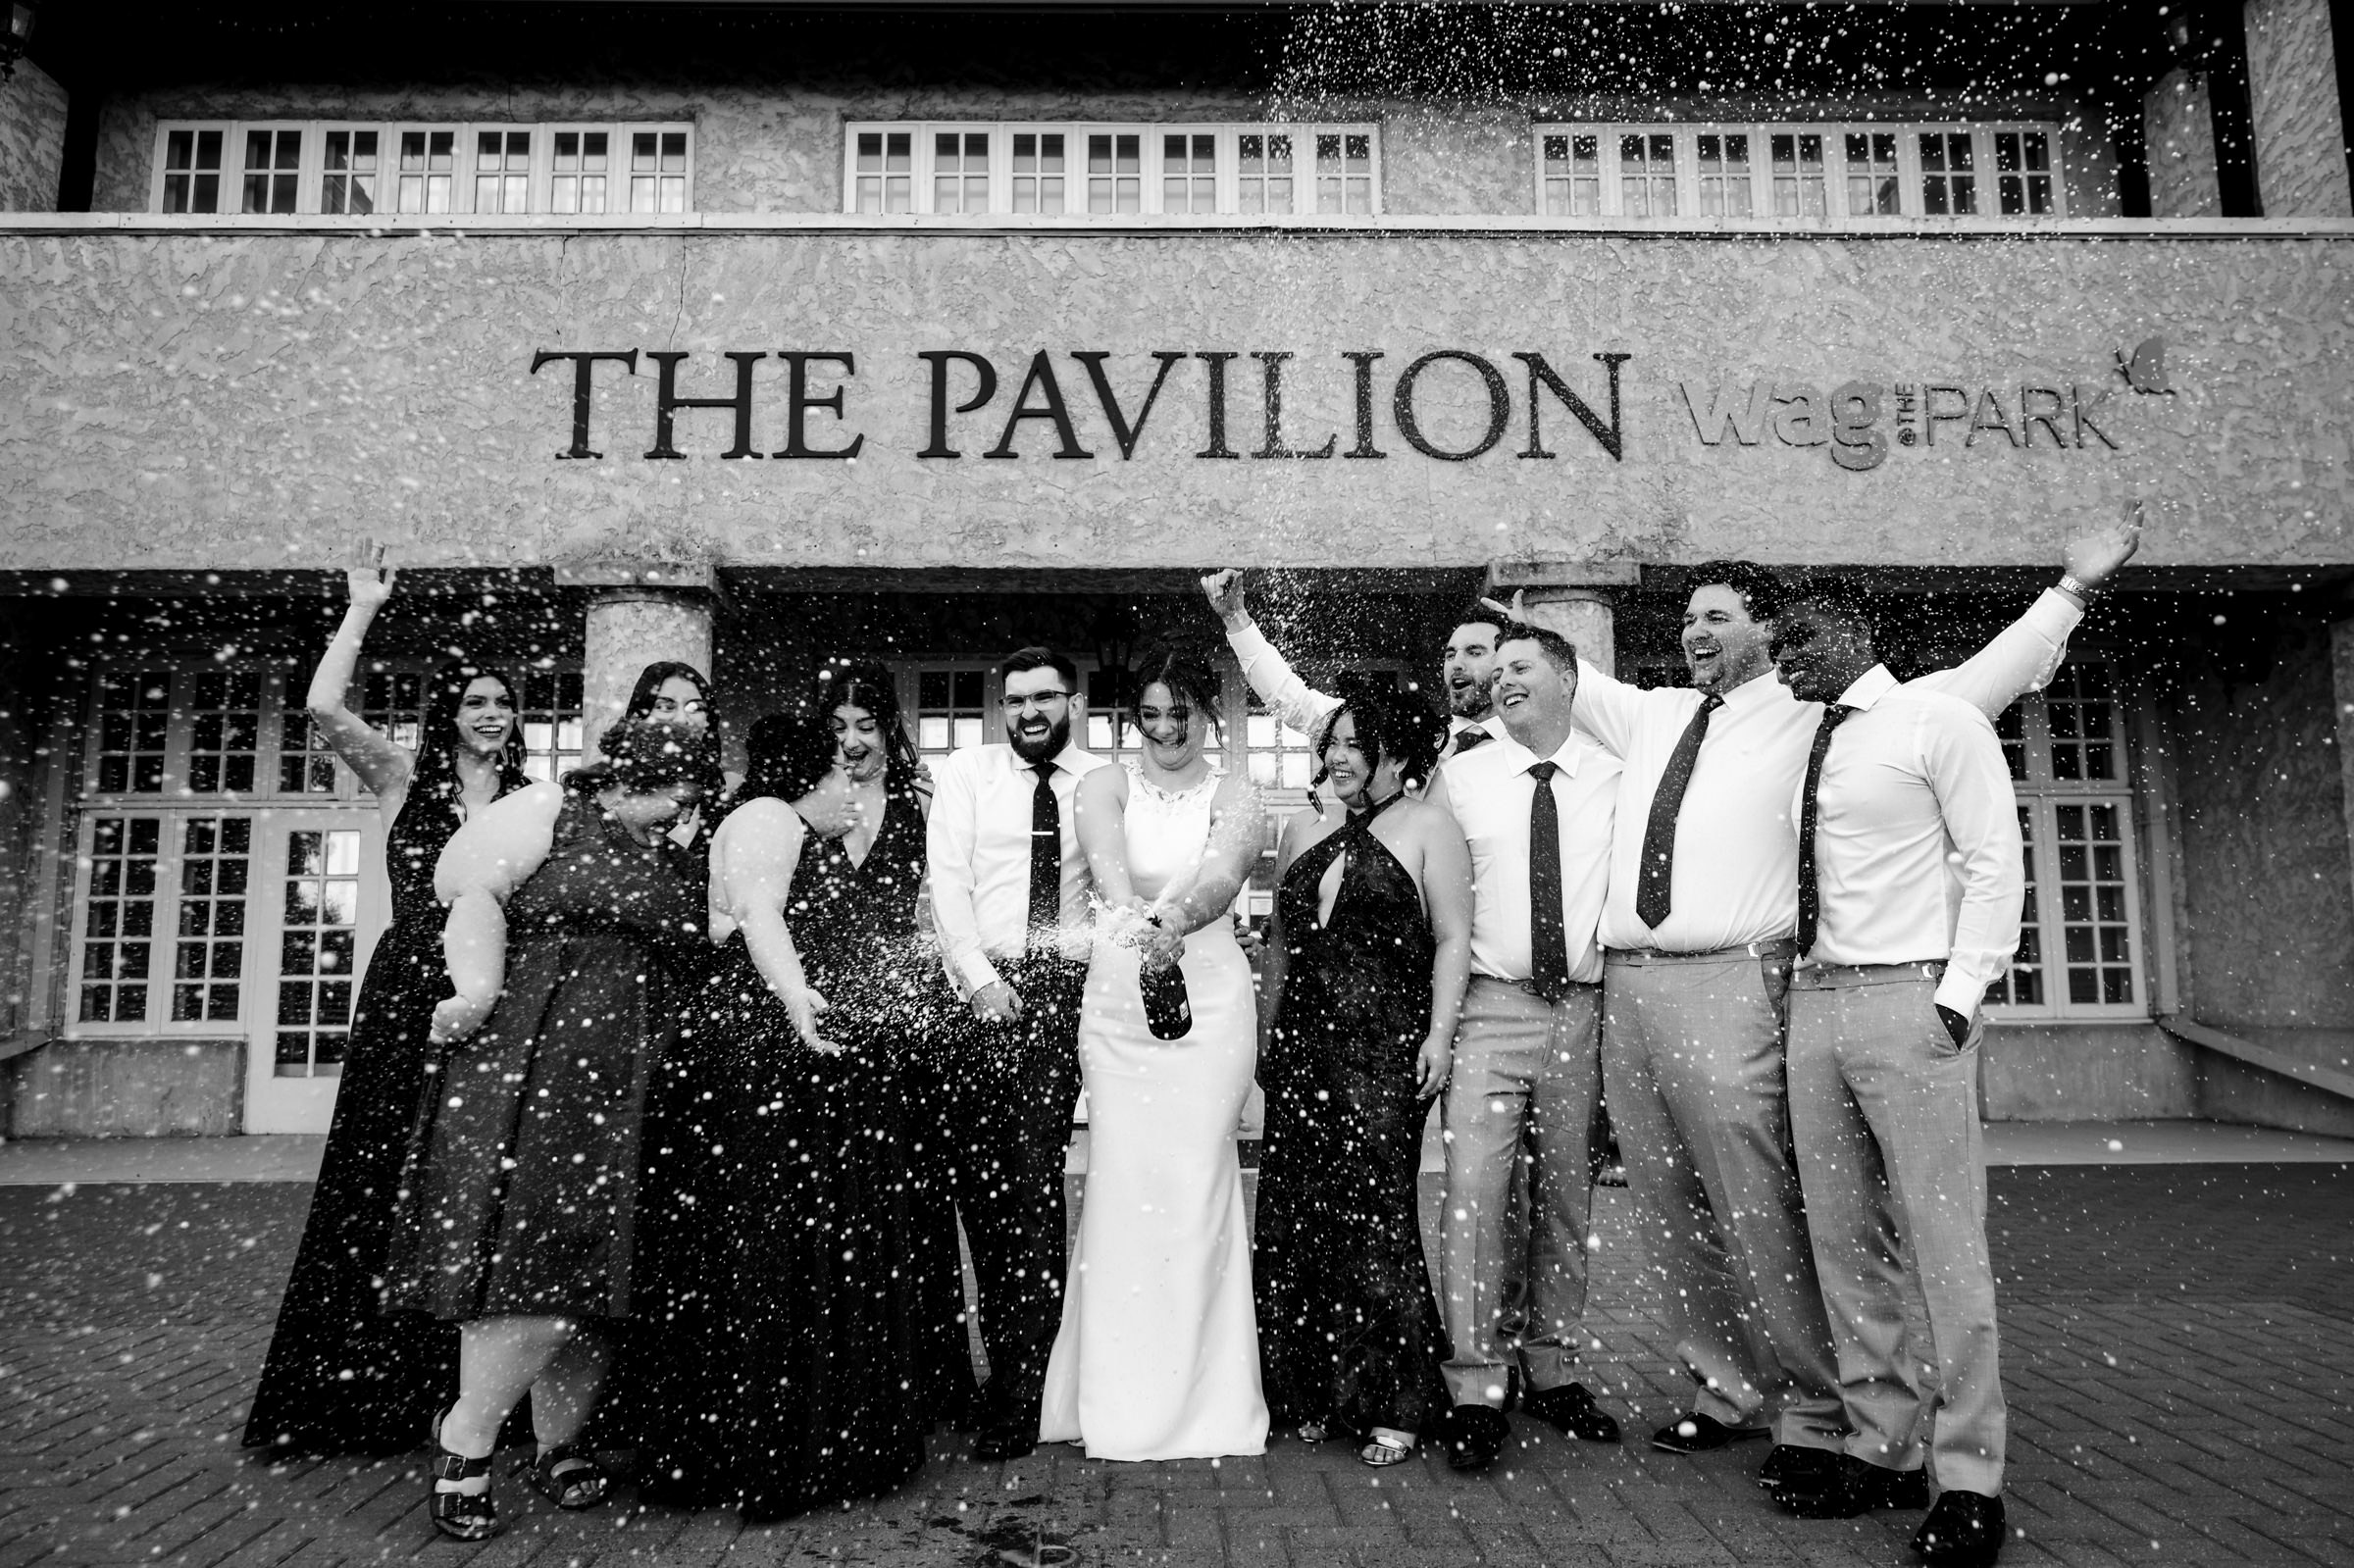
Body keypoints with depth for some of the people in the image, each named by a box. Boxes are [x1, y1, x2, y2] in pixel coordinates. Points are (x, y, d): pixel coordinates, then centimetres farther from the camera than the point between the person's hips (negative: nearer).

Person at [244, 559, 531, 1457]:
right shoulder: (405, 779, 8)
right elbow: (324, 708, -5)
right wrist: (365, 607, -2)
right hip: (408, 997, 0)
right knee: (388, 1177, 3)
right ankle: (374, 1390, 14)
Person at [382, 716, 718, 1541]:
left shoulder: (674, 867, 22)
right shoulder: (548, 811, 7)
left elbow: (687, 980, 22)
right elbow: (477, 896, -4)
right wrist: (478, 988, -18)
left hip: (626, 1079, 5)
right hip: (529, 1053, -5)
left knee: (591, 1253, 3)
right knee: (522, 1243, -12)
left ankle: (560, 1442, 13)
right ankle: (466, 1434, 3)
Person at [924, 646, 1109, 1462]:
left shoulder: (1100, 781, 8)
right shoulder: (964, 773, 9)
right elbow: (947, 882, 1)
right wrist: (981, 980, -9)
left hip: (1067, 987, -1)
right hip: (981, 982, 1)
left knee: (1035, 1178, -7)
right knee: (978, 1175, 2)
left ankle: (1017, 1397, 1)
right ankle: (1008, 1355, 19)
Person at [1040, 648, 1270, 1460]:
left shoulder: (1234, 796, 5)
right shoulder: (1106, 785, 6)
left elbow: (1223, 878, -15)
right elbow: (1109, 865, -16)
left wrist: (1171, 921, -37)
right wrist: (1139, 921, -38)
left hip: (1210, 997, -1)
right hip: (1118, 996, 1)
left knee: (1196, 1184, 0)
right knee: (1122, 1184, 2)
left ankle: (1200, 1400, 13)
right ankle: (1121, 1399, 15)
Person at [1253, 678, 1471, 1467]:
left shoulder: (1427, 825, 1)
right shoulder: (1304, 831, 16)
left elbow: (1452, 940, -3)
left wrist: (1439, 1032, -12)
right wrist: (1268, 1033, 16)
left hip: (1384, 1046, -5)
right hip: (1301, 1046, 5)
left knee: (1372, 1215, -6)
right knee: (1292, 1217, 4)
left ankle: (1390, 1405, 7)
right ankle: (1312, 1394, 17)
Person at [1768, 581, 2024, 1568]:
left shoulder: (1937, 720, 0)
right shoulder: (1813, 747, 17)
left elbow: (1995, 865, -5)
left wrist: (1958, 998, -13)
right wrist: (1799, 988, 10)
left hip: (1910, 997, -6)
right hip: (1815, 1002, 7)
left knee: (1945, 1246, -4)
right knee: (1843, 1245, 8)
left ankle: (1969, 1481, 4)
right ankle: (1881, 1450, 18)